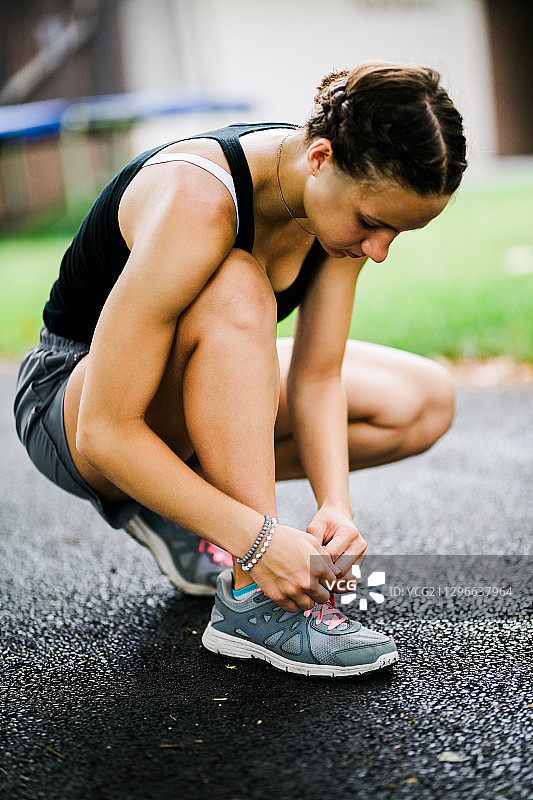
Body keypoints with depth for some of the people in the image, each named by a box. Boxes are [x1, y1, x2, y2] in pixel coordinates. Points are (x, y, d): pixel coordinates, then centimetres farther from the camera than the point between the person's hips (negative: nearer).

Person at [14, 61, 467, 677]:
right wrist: (259, 539, -38)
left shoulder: (351, 192, -14)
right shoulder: (197, 203, -35)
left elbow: (316, 378, -10)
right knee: (234, 291, -37)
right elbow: (106, 433, -35)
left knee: (424, 401, -1)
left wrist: (336, 506, -26)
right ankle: (251, 602, -29)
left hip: (193, 385, 7)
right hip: (73, 403, -7)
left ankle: (171, 500, 2)